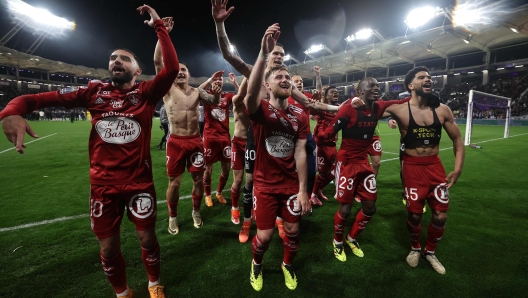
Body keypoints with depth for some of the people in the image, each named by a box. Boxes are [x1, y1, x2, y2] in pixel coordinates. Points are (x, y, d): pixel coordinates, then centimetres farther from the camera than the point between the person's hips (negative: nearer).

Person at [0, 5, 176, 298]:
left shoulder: (145, 93, -3)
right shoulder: (94, 92, 3)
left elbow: (172, 68, -16)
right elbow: (41, 97, 2)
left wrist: (158, 26, -11)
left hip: (140, 182, -2)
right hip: (103, 184, 2)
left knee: (147, 239, 13)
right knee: (109, 247, 14)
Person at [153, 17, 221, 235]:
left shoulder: (197, 92, 7)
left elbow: (214, 102, -7)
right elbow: (158, 62, -10)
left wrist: (216, 93, -29)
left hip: (195, 141, 2)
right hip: (175, 141, -1)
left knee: (198, 179, 8)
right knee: (174, 182, 5)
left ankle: (196, 212, 31)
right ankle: (172, 217, 26)